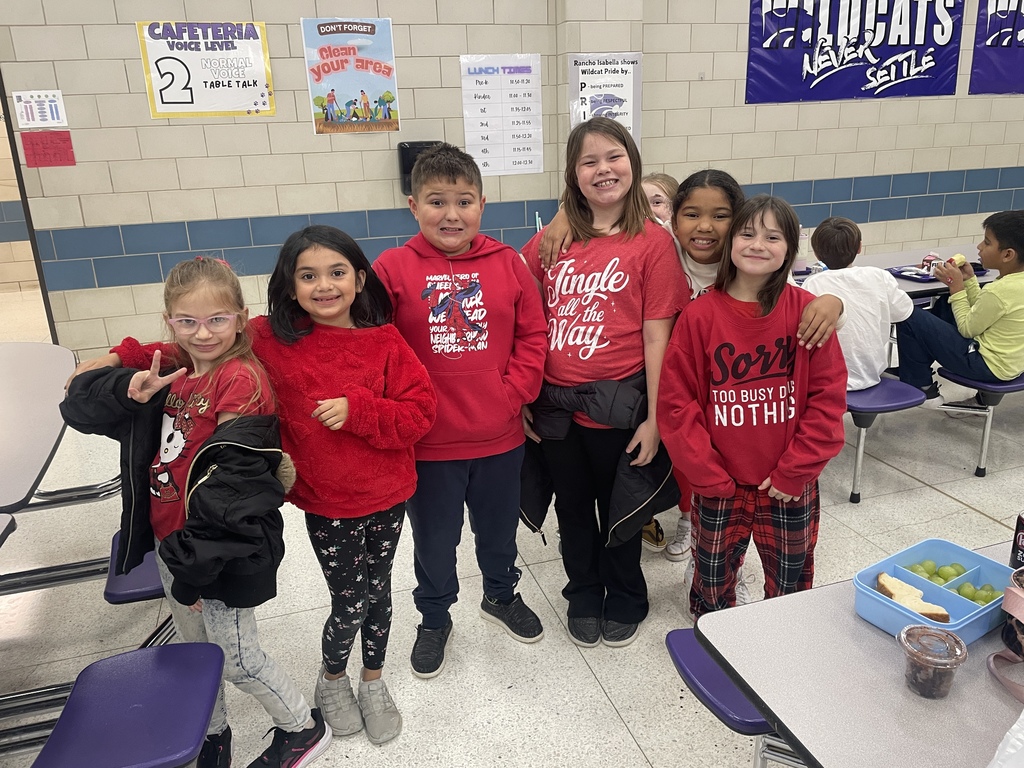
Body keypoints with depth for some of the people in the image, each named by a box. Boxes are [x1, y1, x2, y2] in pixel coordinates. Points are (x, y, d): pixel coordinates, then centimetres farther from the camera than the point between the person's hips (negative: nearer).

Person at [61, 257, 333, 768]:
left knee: (237, 658, 8)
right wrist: (130, 390, -17)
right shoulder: (170, 367, 3)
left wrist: (193, 567, -19)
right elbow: (79, 405, 5)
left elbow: (232, 482, -24)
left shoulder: (242, 379, -21)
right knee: (195, 649, 23)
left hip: (220, 549, -7)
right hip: (170, 539, 7)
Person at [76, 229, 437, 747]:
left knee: (377, 591, 18)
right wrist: (125, 357, -5)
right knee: (351, 602, 5)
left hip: (387, 496, 1)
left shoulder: (385, 342, -10)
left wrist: (357, 411, -24)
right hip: (326, 503, -1)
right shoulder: (272, 340, -8)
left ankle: (373, 682, 45)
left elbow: (419, 412, -12)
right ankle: (331, 679, 40)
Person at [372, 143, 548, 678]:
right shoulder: (392, 269, -9)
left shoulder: (506, 263, -2)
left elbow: (532, 336, 1)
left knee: (499, 528, 24)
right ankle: (434, 619, 42)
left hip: (500, 436, 2)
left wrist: (513, 394, -8)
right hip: (428, 443, -2)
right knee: (434, 539, 17)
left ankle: (501, 595, 51)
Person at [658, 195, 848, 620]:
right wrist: (710, 478, -9)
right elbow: (676, 402, -8)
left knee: (790, 590, 17)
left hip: (790, 488, 1)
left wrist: (793, 473, -9)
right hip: (718, 488, 0)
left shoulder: (807, 310, -6)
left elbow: (828, 397, -6)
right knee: (711, 590, 16)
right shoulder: (700, 316, -9)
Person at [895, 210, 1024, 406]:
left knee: (910, 317, -10)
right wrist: (969, 280, 2)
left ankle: (922, 388, 5)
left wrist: (957, 286, -10)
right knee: (945, 304, 25)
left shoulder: (1000, 291, -26)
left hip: (989, 366, -10)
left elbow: (967, 329, -15)